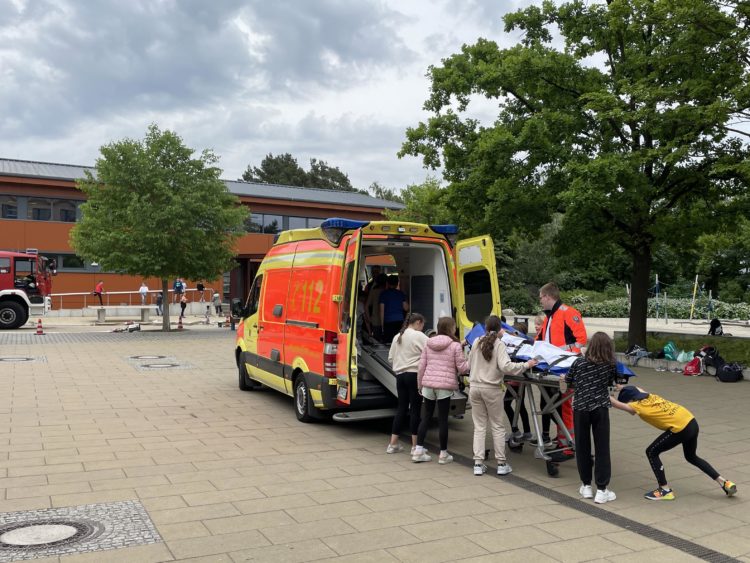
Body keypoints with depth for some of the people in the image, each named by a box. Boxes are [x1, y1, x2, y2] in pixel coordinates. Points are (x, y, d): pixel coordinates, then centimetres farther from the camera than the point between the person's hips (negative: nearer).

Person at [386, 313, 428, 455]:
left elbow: (390, 358, 16)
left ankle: (393, 444, 14)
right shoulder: (419, 336, -6)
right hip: (414, 375, -6)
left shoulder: (397, 337, 14)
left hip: (400, 375, 7)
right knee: (415, 409, -1)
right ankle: (415, 446, 3)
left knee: (402, 408, 12)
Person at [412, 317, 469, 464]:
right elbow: (462, 368, -5)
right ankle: (443, 454, 14)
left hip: (428, 384, 4)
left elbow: (421, 366, 8)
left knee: (426, 416, 14)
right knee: (443, 419, 4)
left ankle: (418, 451, 15)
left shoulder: (428, 343, 7)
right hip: (445, 386, -4)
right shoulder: (455, 345, -6)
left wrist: (420, 385, 17)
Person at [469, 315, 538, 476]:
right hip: (492, 389, -3)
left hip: (474, 387, 4)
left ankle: (478, 464, 7)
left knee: (479, 426, 9)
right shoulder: (499, 344, -8)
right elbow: (505, 366, -20)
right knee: (497, 427, 8)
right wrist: (526, 365, -12)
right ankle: (501, 464, 13)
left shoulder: (477, 342, 5)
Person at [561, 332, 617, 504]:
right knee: (602, 449, 5)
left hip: (580, 408, 1)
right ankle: (601, 490, 6)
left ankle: (586, 486, 20)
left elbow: (568, 382, 8)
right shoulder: (611, 365, -2)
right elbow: (610, 383, 9)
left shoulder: (579, 363, -1)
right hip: (600, 409, -1)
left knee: (582, 447, 12)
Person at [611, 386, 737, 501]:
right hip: (691, 422, 9)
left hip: (681, 428, -9)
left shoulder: (638, 406, -8)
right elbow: (636, 389, 36)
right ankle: (724, 483, 30)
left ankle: (665, 490, 9)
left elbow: (615, 402, -4)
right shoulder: (649, 396, 14)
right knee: (691, 457, 30)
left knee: (651, 452, 4)